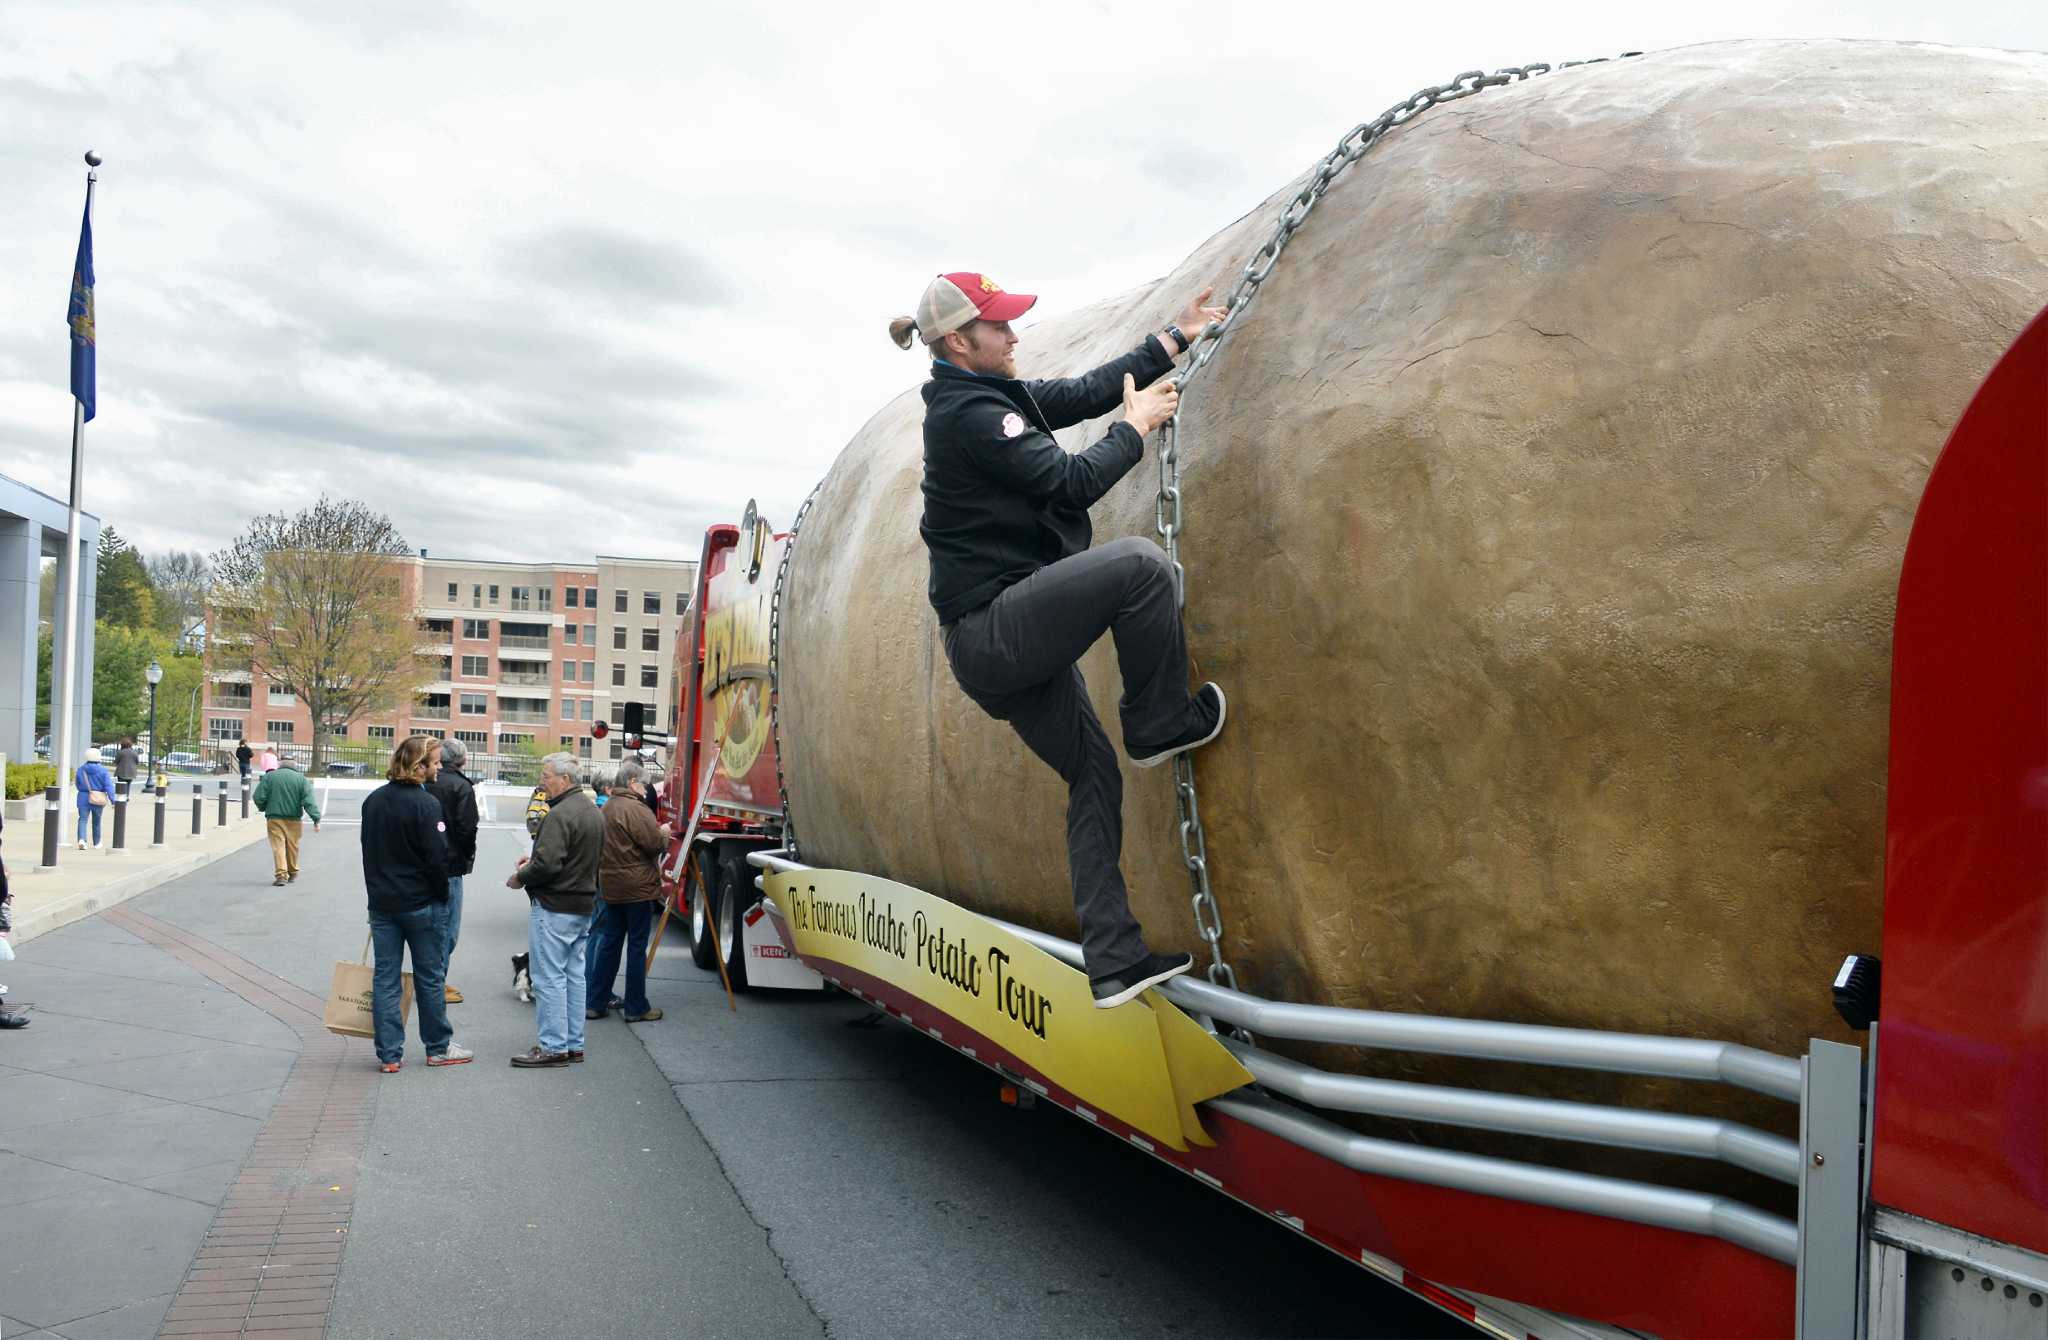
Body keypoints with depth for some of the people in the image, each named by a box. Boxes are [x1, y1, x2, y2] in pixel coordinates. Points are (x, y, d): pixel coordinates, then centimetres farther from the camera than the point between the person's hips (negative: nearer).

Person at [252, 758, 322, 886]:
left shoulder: (269, 776, 5)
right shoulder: (301, 779, 4)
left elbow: (258, 797, -3)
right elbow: (309, 802, -6)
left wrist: (264, 808, 16)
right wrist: (316, 820, -10)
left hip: (274, 818, -1)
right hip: (294, 818, 1)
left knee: (278, 846, -4)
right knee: (292, 846, 15)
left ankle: (282, 875, -15)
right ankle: (293, 873, 28)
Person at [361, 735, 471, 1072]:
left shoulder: (373, 800, 5)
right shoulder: (426, 804, -18)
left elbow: (368, 851, 12)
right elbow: (437, 858, -18)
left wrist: (377, 890, 17)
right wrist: (441, 896, -5)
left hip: (382, 903, 5)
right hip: (422, 904, -5)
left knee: (385, 978, 8)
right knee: (430, 977, 8)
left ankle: (389, 1054, 9)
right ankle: (438, 1048, 19)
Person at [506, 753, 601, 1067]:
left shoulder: (560, 814, -19)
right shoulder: (592, 811, 13)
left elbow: (547, 864, -25)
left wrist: (520, 878, -8)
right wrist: (534, 859, 14)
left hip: (554, 908, -10)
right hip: (583, 906, 10)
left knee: (549, 978, -3)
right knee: (574, 976, 14)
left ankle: (554, 1047, 0)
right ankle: (574, 1044, 19)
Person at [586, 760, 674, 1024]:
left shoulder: (606, 809, 12)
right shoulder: (636, 810, -17)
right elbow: (655, 845, -18)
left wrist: (657, 833, 17)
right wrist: (664, 833, 3)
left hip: (611, 887, 8)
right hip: (638, 888, -8)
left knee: (609, 943, 13)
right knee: (637, 947, 0)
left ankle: (595, 1003, 14)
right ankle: (636, 1009, 6)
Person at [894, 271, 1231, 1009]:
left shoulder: (988, 396, 15)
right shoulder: (967, 412, -15)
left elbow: (1087, 391, 17)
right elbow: (1070, 483, -17)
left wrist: (1175, 338, 18)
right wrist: (1136, 428, -2)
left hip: (1001, 639, 10)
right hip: (993, 629, -10)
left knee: (1094, 773, 11)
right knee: (1139, 562, -24)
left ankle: (1116, 962, 14)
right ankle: (1159, 724, -3)